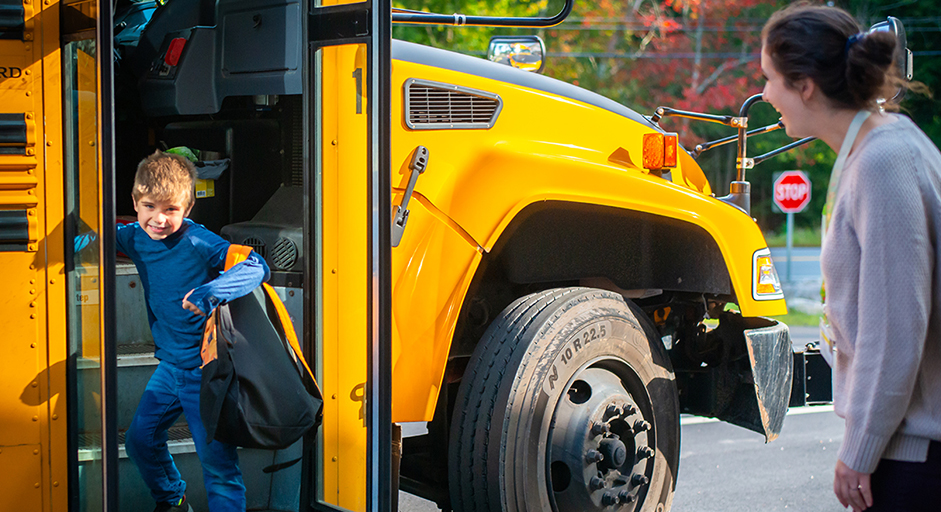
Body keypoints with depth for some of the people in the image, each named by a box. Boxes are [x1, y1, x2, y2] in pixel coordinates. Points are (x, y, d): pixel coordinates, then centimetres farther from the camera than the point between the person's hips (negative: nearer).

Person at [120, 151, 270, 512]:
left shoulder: (197, 242, -22)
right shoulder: (135, 238, -1)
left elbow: (256, 266, -32)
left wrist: (211, 293, -46)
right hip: (170, 365, 8)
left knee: (217, 458, -6)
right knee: (139, 439, 18)